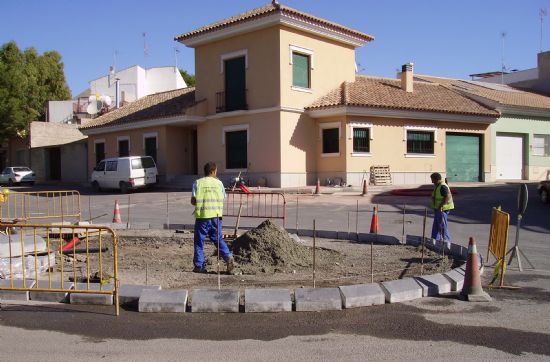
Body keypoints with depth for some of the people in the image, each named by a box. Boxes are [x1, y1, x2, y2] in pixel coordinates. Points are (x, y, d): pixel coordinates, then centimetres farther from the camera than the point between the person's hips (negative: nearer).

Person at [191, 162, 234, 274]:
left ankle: (199, 266, 10)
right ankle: (228, 257, -4)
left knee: (199, 242, 8)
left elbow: (193, 201, -2)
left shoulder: (198, 183, -1)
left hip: (202, 216, -1)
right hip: (216, 215, 2)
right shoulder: (218, 183, 4)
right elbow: (223, 199, 7)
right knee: (218, 239, 13)